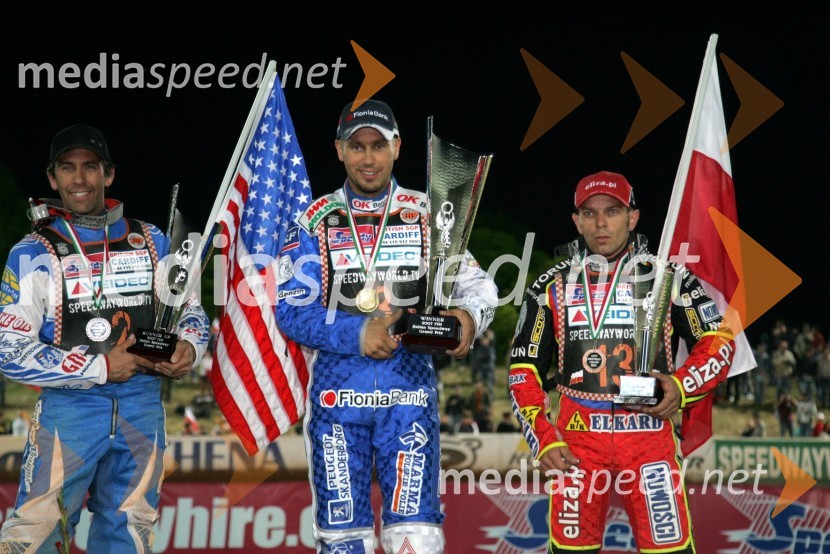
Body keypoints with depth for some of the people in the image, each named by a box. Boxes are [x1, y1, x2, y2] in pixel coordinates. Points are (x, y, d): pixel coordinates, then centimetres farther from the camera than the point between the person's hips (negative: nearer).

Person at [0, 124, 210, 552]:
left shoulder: (151, 242, 9)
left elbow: (189, 308, 18)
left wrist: (188, 344, -6)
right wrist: (100, 368, -12)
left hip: (142, 408, 4)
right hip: (68, 407, -4)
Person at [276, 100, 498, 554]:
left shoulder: (427, 216, 8)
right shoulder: (316, 222, 5)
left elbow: (477, 284, 5)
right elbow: (292, 312, -2)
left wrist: (468, 315, -18)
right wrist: (358, 335, -17)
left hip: (409, 390, 0)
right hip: (337, 392, 0)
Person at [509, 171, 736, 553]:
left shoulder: (667, 278, 6)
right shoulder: (551, 288, 9)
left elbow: (718, 341, 8)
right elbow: (524, 371, 10)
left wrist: (682, 386, -10)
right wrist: (542, 441, -2)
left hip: (649, 434, -1)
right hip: (577, 437, 1)